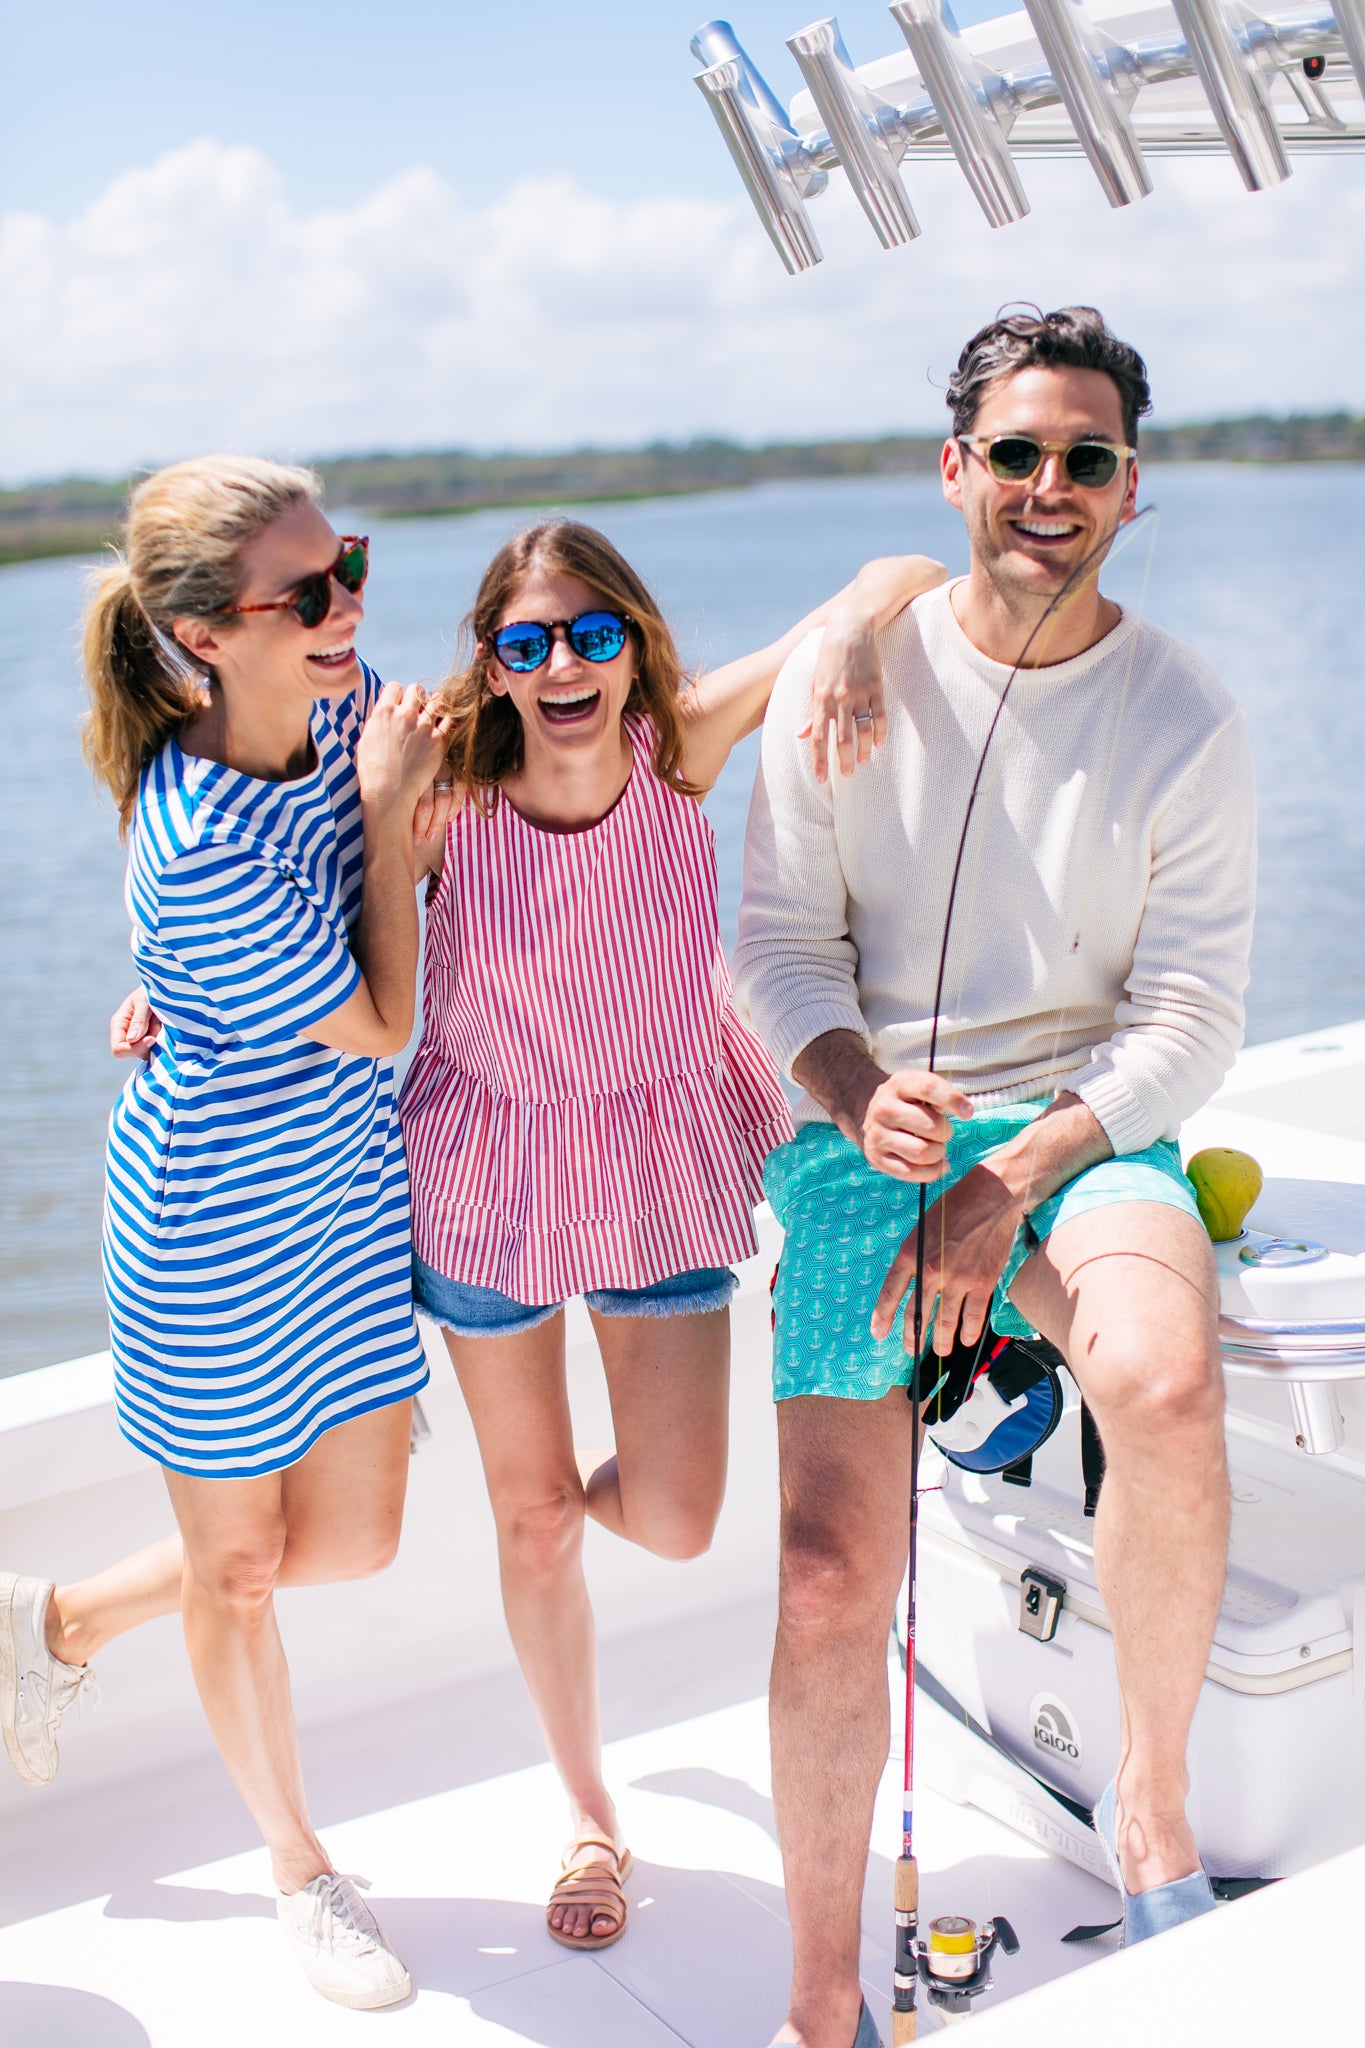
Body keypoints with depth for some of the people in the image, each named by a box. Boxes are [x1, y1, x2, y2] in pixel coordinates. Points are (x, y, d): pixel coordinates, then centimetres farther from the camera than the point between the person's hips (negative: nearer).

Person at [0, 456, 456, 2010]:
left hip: (348, 1195, 8)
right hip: (215, 1225, -7)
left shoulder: (346, 709, -8)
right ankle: (297, 1864, 39)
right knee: (239, 1559, 14)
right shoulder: (205, 849, -30)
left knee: (353, 1537, 14)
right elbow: (377, 1022, -17)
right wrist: (388, 811, -17)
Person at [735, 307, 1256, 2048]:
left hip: (1083, 1131, -1)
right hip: (861, 1129, 1)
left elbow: (1188, 1025, -3)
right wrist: (858, 1093, -15)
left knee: (1169, 1385, -34)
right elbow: (778, 937, 5)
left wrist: (1016, 1178, -16)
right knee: (830, 1573, -9)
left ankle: (1151, 1804, -6)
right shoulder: (847, 672, 2)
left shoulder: (1182, 719, -1)